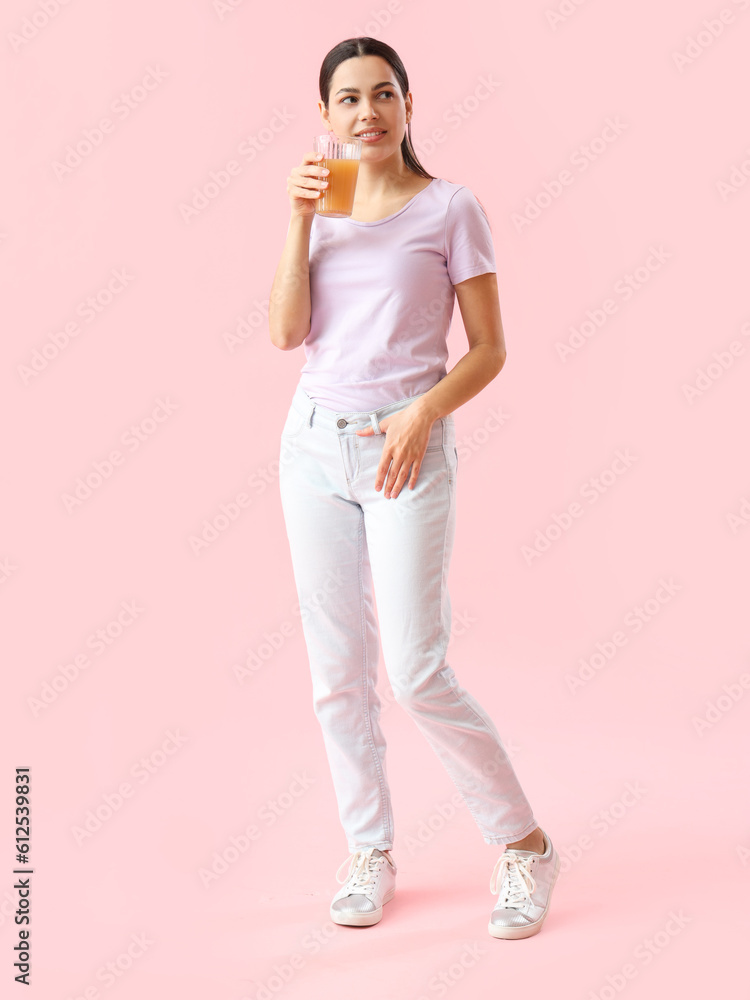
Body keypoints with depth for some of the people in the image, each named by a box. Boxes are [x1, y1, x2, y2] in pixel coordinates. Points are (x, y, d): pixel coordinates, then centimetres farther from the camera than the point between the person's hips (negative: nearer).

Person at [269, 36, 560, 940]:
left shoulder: (450, 208, 0)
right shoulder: (321, 207, 12)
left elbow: (489, 348, -2)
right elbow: (285, 331, -1)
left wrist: (423, 411, -17)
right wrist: (301, 219, -7)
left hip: (405, 450, -5)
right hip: (315, 441, 5)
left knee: (416, 674, -9)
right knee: (337, 671, 7)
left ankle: (524, 844, 11)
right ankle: (369, 854, 22)